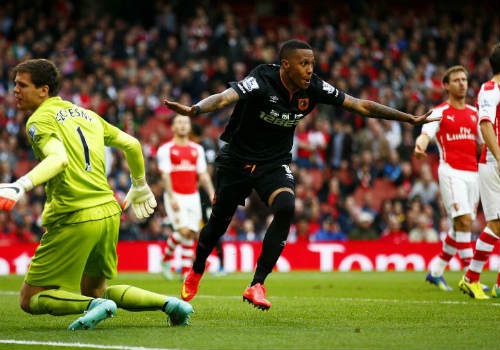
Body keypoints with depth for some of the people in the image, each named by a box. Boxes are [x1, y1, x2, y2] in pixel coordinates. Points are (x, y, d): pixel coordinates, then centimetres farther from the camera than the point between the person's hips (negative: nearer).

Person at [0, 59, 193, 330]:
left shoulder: (39, 120, -5)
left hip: (74, 220, -8)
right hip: (109, 212, 8)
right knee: (94, 291, 24)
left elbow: (59, 158, -25)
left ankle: (94, 306, -21)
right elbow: (131, 145, 24)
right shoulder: (85, 114, 18)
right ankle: (169, 304, 7)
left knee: (30, 300, 2)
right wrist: (139, 187, 38)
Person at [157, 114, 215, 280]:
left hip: (193, 196, 5)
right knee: (183, 231, -18)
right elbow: (165, 175, -8)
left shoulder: (197, 149, 12)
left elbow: (203, 174, 12)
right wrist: (172, 197, -18)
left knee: (191, 234, 1)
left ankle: (185, 272, 6)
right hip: (175, 196, -5)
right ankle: (167, 258, 7)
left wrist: (212, 194, 0)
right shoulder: (166, 149, -3)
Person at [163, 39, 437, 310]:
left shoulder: (313, 88, -12)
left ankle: (257, 285, -17)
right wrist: (193, 110, -63)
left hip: (275, 163, 3)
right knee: (219, 222, 9)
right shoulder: (262, 81, -26)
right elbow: (225, 98, -43)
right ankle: (195, 273, 40)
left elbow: (361, 105, -4)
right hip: (237, 159, -3)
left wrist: (410, 119, -3)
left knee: (285, 208, -25)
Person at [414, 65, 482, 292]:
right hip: (451, 171, -6)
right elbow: (426, 133, -16)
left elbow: (482, 142, 26)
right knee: (463, 221, -18)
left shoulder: (473, 113, 18)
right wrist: (420, 145, -38)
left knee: (462, 226, 7)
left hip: (472, 173, 6)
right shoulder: (440, 112, 0)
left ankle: (436, 271, 21)